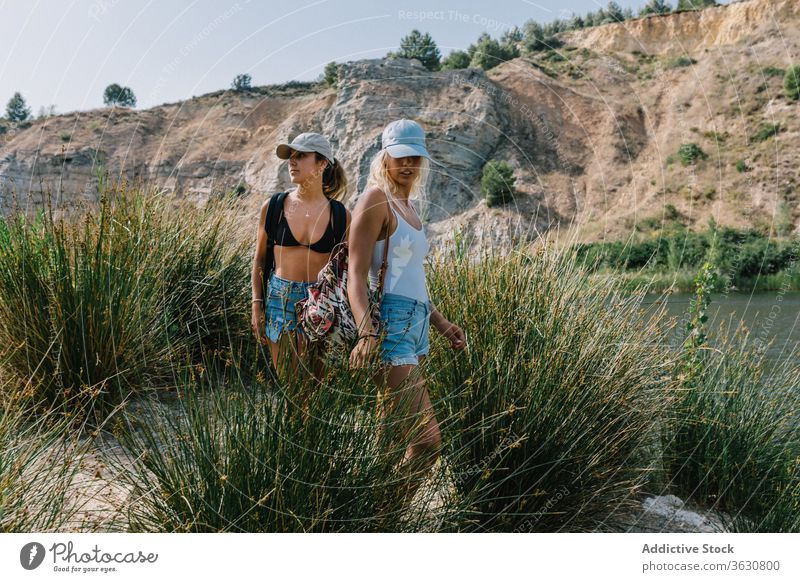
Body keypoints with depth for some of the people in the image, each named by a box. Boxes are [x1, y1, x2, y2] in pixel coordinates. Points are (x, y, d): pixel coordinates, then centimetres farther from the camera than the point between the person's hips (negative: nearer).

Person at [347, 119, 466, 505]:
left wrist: (440, 322, 24)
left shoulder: (406, 205, 20)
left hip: (415, 327, 9)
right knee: (427, 443, -13)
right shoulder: (376, 198, -7)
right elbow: (356, 273, -16)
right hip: (390, 327, -9)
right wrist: (366, 333, -28)